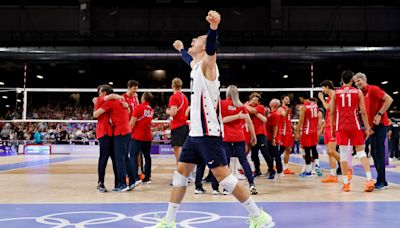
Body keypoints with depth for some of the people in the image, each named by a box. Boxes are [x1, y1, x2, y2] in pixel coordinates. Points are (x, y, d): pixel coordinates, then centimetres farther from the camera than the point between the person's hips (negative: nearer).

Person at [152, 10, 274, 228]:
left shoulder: (207, 63, -9)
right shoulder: (195, 65, 17)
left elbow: (211, 48, -33)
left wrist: (213, 27, -52)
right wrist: (181, 49, 59)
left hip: (208, 132, -9)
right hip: (195, 132, 9)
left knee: (222, 175, -11)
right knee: (181, 172, 11)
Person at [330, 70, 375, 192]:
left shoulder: (335, 93, 4)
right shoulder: (358, 92, 3)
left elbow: (332, 113, 5)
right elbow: (363, 112, 0)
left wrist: (332, 128, 13)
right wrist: (367, 127, 5)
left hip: (341, 127, 0)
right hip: (355, 126, 0)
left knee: (343, 154, 3)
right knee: (361, 152, 6)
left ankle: (346, 183, 3)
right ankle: (369, 179, -5)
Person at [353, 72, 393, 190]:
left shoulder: (373, 89, -9)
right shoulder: (362, 94, 14)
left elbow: (389, 99, -17)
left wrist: (379, 114, -21)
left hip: (380, 124, -9)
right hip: (373, 126, 9)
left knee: (379, 151, -10)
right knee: (374, 152, 9)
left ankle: (381, 181, -7)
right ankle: (382, 180, 15)